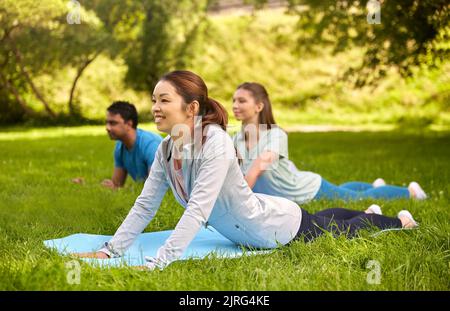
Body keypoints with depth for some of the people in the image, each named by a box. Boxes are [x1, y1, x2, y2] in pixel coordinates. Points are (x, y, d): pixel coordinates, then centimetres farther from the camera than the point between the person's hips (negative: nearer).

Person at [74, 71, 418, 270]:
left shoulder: (216, 143, -38)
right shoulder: (165, 150, -15)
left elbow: (198, 210, -45)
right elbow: (144, 206, -12)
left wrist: (157, 263, -50)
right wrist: (109, 251, -21)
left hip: (283, 226, -7)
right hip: (251, 233, 7)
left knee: (340, 231, 21)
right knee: (324, 223, 35)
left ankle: (398, 220, 51)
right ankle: (366, 212, 65)